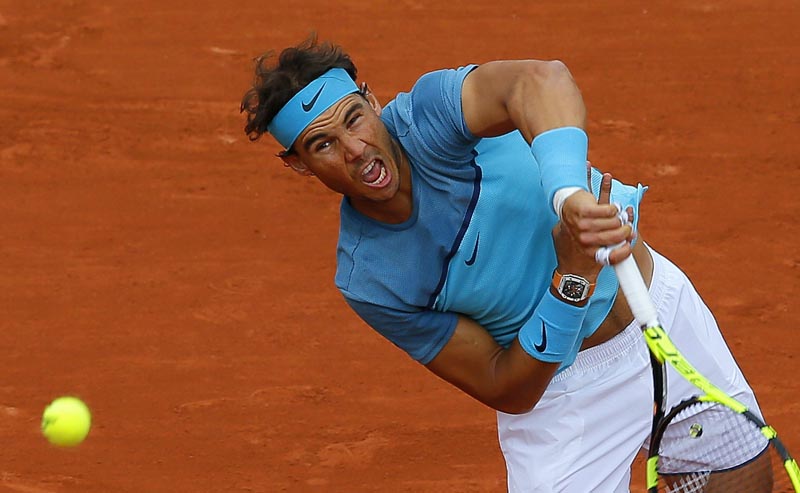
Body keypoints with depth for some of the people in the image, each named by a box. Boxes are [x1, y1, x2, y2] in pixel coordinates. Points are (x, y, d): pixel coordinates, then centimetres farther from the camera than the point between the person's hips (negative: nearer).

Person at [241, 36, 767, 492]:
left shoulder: (426, 116, -24)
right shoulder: (367, 282, -20)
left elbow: (543, 78, -47)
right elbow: (509, 393, -21)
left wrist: (568, 189, -66)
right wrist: (571, 279, -37)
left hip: (662, 308, 1)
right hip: (558, 388, -1)